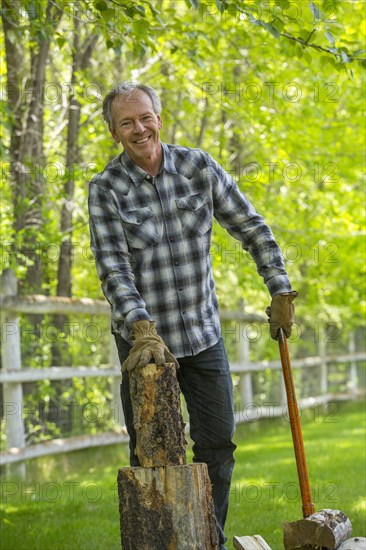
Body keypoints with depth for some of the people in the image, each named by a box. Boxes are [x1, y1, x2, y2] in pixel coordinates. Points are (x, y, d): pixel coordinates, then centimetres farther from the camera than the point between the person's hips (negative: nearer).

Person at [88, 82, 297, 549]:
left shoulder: (199, 168, -3)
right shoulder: (105, 189, -9)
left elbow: (252, 230, 5)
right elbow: (112, 268, -17)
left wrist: (280, 291, 2)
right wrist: (143, 330, -29)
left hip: (204, 334, 3)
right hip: (145, 338, -3)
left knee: (218, 443, 6)